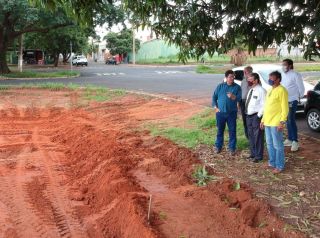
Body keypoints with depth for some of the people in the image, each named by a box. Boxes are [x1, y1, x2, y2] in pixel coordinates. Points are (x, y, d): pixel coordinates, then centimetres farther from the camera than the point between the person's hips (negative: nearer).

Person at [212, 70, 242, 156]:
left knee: (232, 131, 4)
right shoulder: (220, 86, 3)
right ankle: (218, 146, 25)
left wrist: (233, 96, -30)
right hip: (220, 112, 1)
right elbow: (214, 97, 6)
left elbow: (239, 98, -10)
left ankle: (232, 148, 15)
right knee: (220, 130, 11)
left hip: (232, 113, -1)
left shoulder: (237, 87, -1)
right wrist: (215, 107, -3)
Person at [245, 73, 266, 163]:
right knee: (251, 135, 16)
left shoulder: (261, 91, -14)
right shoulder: (251, 90, 14)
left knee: (258, 137, 0)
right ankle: (253, 154, 30)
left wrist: (259, 116, -17)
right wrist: (246, 114, 12)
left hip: (256, 116, -9)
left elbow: (264, 105, -16)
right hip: (249, 115, 9)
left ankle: (258, 156, 10)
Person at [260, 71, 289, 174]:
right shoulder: (270, 90, 16)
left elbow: (285, 108, -16)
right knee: (270, 144, 15)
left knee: (277, 145, -2)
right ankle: (272, 163, 26)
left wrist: (282, 122, -21)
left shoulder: (281, 90, -12)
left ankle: (279, 166, 7)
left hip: (276, 123, -9)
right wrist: (263, 120, 18)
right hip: (267, 122, 9)